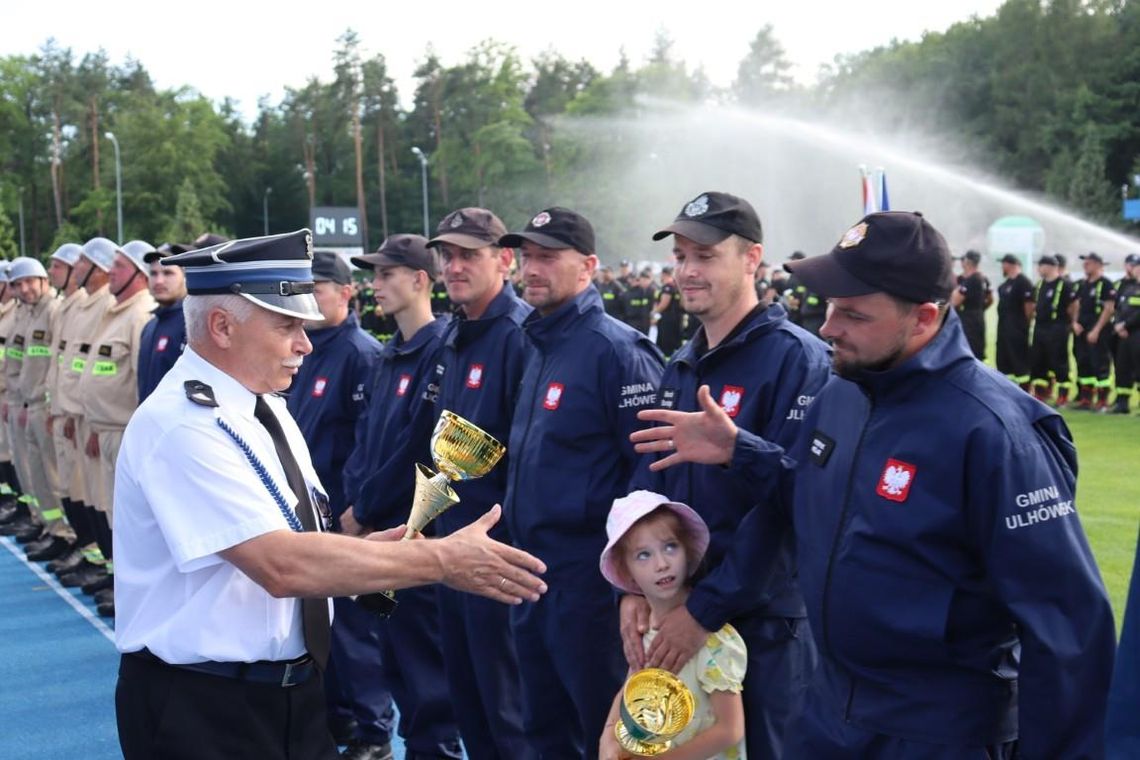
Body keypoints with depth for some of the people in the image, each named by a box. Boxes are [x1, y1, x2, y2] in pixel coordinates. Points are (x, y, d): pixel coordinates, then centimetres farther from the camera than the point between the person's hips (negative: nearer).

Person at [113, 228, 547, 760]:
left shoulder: (267, 409, 7)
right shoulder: (182, 425, -21)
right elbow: (282, 565, -29)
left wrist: (382, 545, -6)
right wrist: (441, 560, -25)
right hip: (201, 711, -8)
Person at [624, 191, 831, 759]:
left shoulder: (798, 360, -14)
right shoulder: (680, 367, 9)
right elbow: (647, 486, 11)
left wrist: (704, 609, -19)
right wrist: (633, 588, -1)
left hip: (762, 622, -7)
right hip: (671, 613, 7)